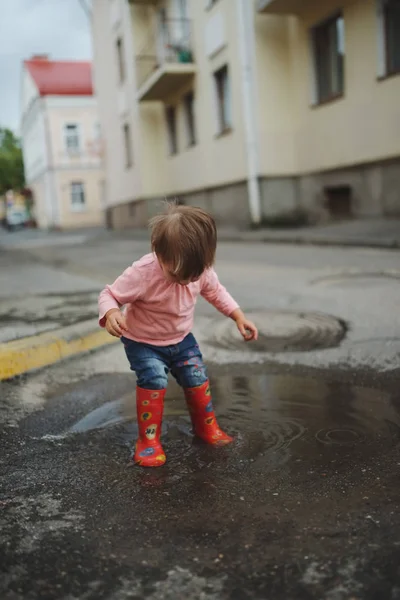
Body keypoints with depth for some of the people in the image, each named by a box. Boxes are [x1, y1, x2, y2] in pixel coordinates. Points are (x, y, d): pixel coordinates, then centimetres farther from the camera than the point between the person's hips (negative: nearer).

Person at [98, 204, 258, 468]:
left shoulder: (201, 270, -18)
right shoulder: (142, 273, -34)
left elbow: (216, 291, 2)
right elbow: (109, 295, -26)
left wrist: (239, 316, -5)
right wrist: (111, 314, -48)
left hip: (181, 339, 5)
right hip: (143, 342, -4)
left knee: (198, 378, 3)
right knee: (154, 381, -21)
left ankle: (207, 426, 28)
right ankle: (149, 440, -2)